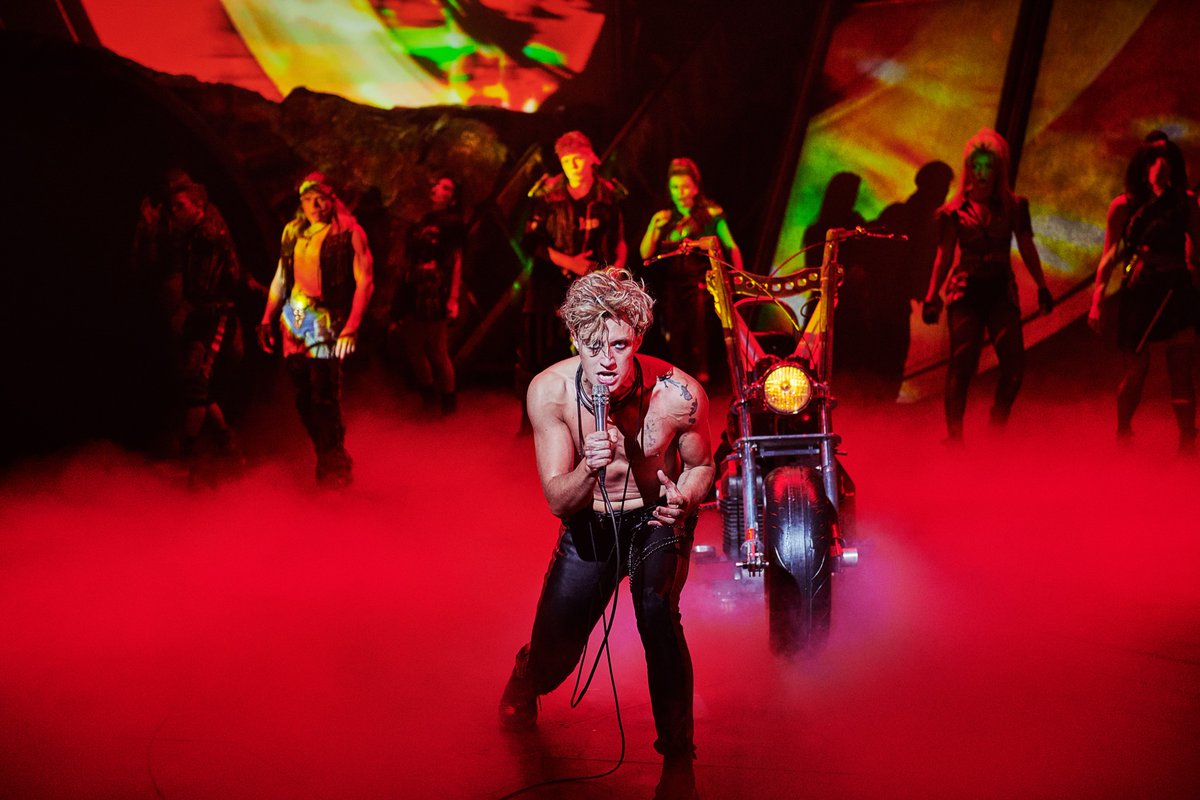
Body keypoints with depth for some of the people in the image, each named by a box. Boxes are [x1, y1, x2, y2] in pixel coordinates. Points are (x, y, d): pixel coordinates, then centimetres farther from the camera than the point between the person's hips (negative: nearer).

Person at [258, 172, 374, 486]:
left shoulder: (349, 233, -6)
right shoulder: (292, 232, 12)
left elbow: (365, 282, -9)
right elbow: (280, 277, 20)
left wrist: (351, 327, -17)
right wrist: (267, 318, 17)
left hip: (326, 323, -6)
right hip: (293, 322, 6)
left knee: (324, 398, -9)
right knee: (304, 399, 8)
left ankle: (335, 466, 7)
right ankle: (326, 458, 23)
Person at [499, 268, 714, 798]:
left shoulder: (678, 394, -26)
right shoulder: (549, 391, -24)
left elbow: (701, 464, -4)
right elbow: (557, 501, -20)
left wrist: (684, 500, -26)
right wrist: (589, 467, -42)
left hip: (657, 519, -1)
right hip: (588, 523, 1)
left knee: (656, 608, -31)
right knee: (550, 666, 3)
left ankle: (677, 754, -11)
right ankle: (524, 680, 45)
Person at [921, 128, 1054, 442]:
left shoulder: (1014, 206, 10)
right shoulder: (954, 210, 7)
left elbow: (1027, 248, 13)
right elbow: (944, 256, 7)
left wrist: (1041, 286, 6)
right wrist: (932, 295, -2)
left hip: (1001, 291, 1)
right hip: (966, 292, -1)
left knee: (1014, 365, -10)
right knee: (962, 366, -9)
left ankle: (997, 430, 7)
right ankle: (954, 436, -6)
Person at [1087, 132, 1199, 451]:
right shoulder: (1124, 205, 3)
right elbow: (1109, 257, 3)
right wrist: (1096, 301, -3)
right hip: (1137, 293, 0)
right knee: (1136, 370, 5)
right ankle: (1123, 434, 25)